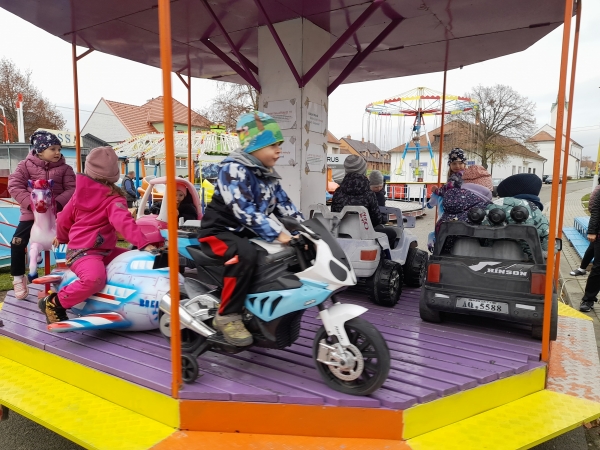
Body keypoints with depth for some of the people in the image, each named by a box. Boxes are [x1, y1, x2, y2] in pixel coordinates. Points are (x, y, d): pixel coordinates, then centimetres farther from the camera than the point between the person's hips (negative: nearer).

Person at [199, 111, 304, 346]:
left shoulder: (268, 175, 9)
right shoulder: (233, 169, -18)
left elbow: (285, 205, 9)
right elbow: (245, 210, -30)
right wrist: (277, 234, -36)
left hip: (247, 233, 9)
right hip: (219, 231, -8)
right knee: (245, 254, -38)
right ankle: (227, 316, -22)